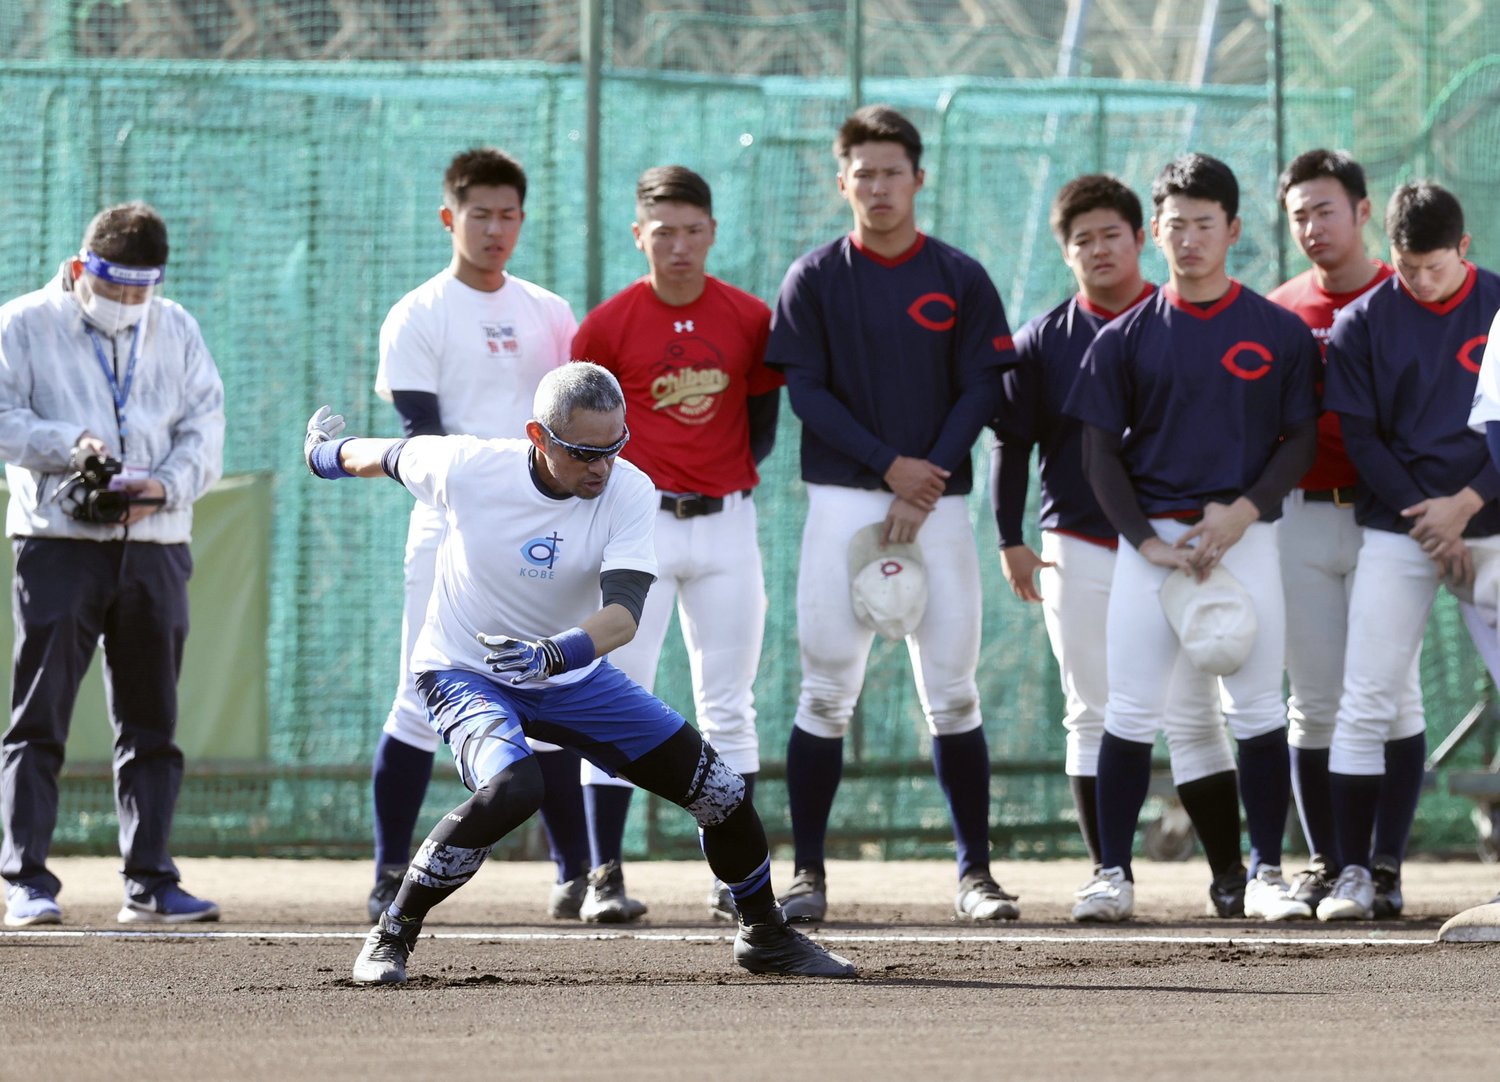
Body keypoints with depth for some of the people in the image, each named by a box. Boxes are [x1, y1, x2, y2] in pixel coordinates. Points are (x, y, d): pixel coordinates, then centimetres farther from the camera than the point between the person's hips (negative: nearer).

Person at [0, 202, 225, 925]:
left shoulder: (176, 330, 13)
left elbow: (205, 426, 8)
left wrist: (166, 485, -11)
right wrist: (69, 444, -19)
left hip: (156, 544, 4)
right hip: (59, 540, -4)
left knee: (151, 722, 6)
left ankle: (150, 884, 10)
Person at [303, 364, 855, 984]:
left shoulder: (630, 493, -20)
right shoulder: (467, 467, -23)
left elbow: (624, 613, -31)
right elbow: (391, 457, -1)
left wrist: (554, 654, -50)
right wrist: (331, 454, 20)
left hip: (574, 677, 3)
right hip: (464, 672, -3)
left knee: (716, 788, -1)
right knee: (513, 789, -34)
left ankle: (764, 934, 25)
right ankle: (391, 936, -17)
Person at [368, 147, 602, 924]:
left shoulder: (550, 316, 14)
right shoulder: (417, 318, 1)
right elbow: (423, 438, -7)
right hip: (451, 534, -3)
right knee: (423, 705, -6)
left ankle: (576, 873, 5)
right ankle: (391, 873, 0)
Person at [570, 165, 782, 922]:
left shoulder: (750, 319, 3)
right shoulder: (608, 325, -3)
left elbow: (762, 419, 12)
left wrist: (728, 477, 2)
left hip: (726, 523, 2)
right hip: (637, 520, -2)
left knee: (729, 708, 6)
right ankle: (604, 877, -3)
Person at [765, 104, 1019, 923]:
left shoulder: (959, 279, 7)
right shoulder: (814, 279, 6)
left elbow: (981, 391, 2)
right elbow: (805, 390, -1)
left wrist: (922, 495, -9)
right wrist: (890, 466, -12)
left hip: (938, 503, 1)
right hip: (843, 498, 0)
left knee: (952, 695, -1)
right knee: (826, 694, -4)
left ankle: (975, 872, 6)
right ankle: (808, 873, 1)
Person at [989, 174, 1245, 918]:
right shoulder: (1043, 340, 8)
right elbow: (1011, 440, 10)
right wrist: (1010, 539, 3)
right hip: (1078, 547, 2)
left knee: (1191, 716, -5)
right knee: (1093, 717, 2)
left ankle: (1231, 875, -2)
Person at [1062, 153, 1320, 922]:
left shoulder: (1279, 333, 5)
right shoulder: (1128, 337, 6)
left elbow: (1301, 441, 4)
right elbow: (1100, 450, 4)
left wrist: (1245, 511, -12)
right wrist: (1147, 542, -8)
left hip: (1246, 536, 0)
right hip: (1149, 537, 0)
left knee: (1257, 709, -1)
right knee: (1130, 710, -3)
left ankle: (1264, 871, 6)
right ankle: (1113, 872, 2)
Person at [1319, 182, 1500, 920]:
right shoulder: (1364, 322, 2)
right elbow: (1360, 438, 1)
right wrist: (1429, 521, -8)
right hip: (1396, 529, 0)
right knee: (1368, 700, -7)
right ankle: (1356, 872, -4)